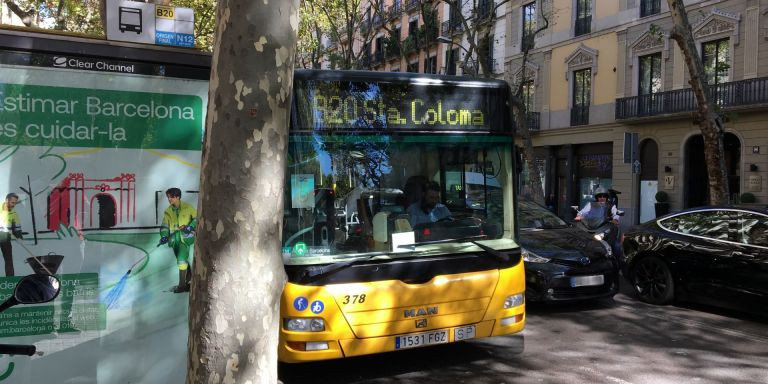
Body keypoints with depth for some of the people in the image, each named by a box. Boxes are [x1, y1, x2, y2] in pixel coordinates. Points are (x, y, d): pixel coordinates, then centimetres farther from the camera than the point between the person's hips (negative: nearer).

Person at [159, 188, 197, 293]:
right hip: (174, 238, 5)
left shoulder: (187, 207, -3)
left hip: (185, 237, -5)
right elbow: (165, 226, 7)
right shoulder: (167, 211, 8)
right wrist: (164, 236, -10)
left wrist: (191, 227, -12)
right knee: (182, 260, 12)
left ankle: (182, 284, -8)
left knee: (181, 259, -14)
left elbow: (197, 218, 1)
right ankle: (189, 277, 34)